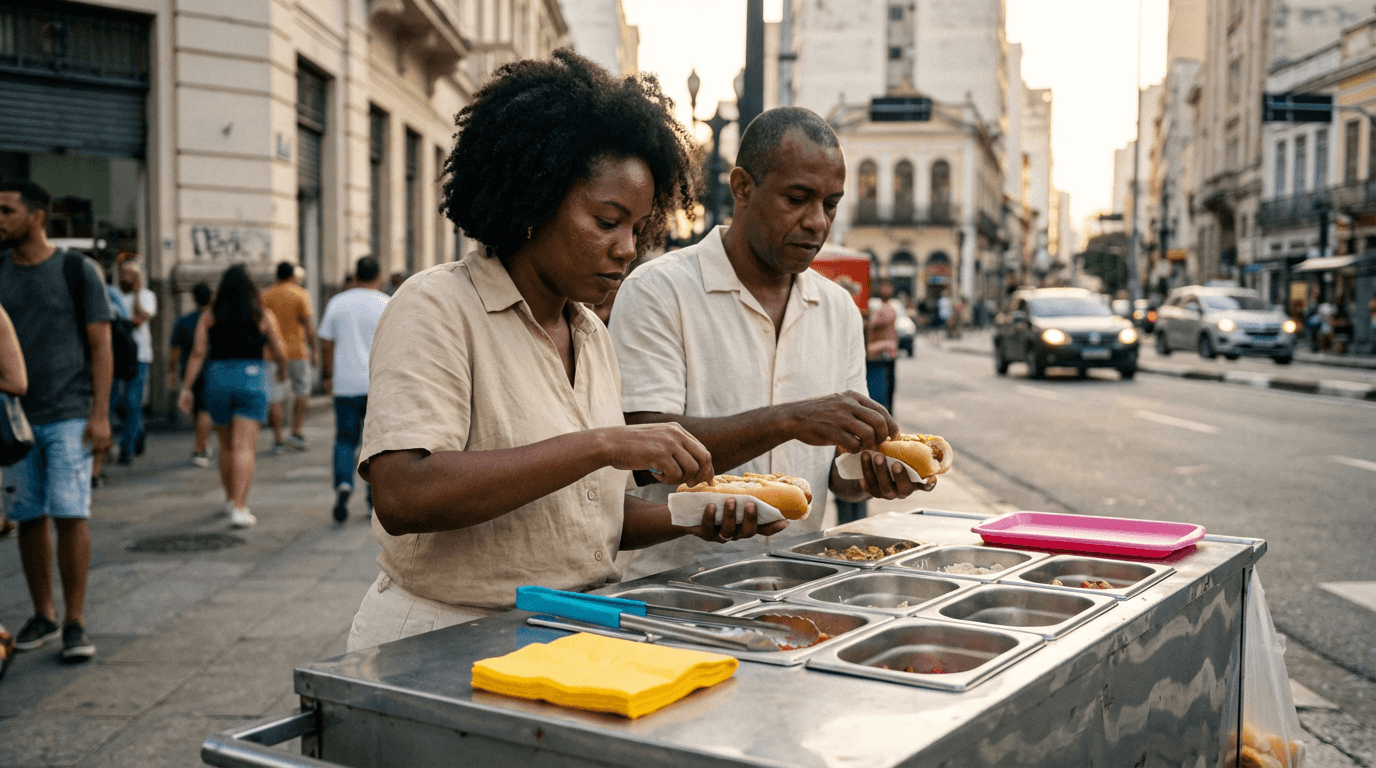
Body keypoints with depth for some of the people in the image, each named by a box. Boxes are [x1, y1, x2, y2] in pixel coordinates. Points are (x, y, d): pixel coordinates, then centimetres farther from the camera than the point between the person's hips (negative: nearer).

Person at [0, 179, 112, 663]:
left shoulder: (77, 271, 0)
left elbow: (101, 346, -2)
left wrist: (100, 415, -10)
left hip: (69, 414, -4)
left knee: (71, 515, -8)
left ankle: (74, 623, 0)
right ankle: (42, 616, 20)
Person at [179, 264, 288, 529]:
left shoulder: (209, 317, 3)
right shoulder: (263, 316, -1)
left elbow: (198, 353, -4)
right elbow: (279, 352, 2)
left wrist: (186, 388, -3)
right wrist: (283, 369, 23)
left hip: (217, 381, 3)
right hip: (251, 381, -3)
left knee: (227, 444, 19)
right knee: (244, 446, -7)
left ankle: (231, 499, 33)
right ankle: (239, 509, -16)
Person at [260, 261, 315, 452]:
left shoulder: (265, 296, 4)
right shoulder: (300, 294, -5)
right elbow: (308, 326, -10)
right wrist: (313, 350, -3)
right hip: (297, 350, -2)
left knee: (276, 397, 3)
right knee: (302, 391, 14)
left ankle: (277, 440, 2)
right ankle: (296, 432, 4)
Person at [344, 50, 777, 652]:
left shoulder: (592, 336, 13)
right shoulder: (437, 308, -9)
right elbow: (401, 496, -23)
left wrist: (689, 519, 2)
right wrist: (602, 444, -24)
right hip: (445, 645, -5)